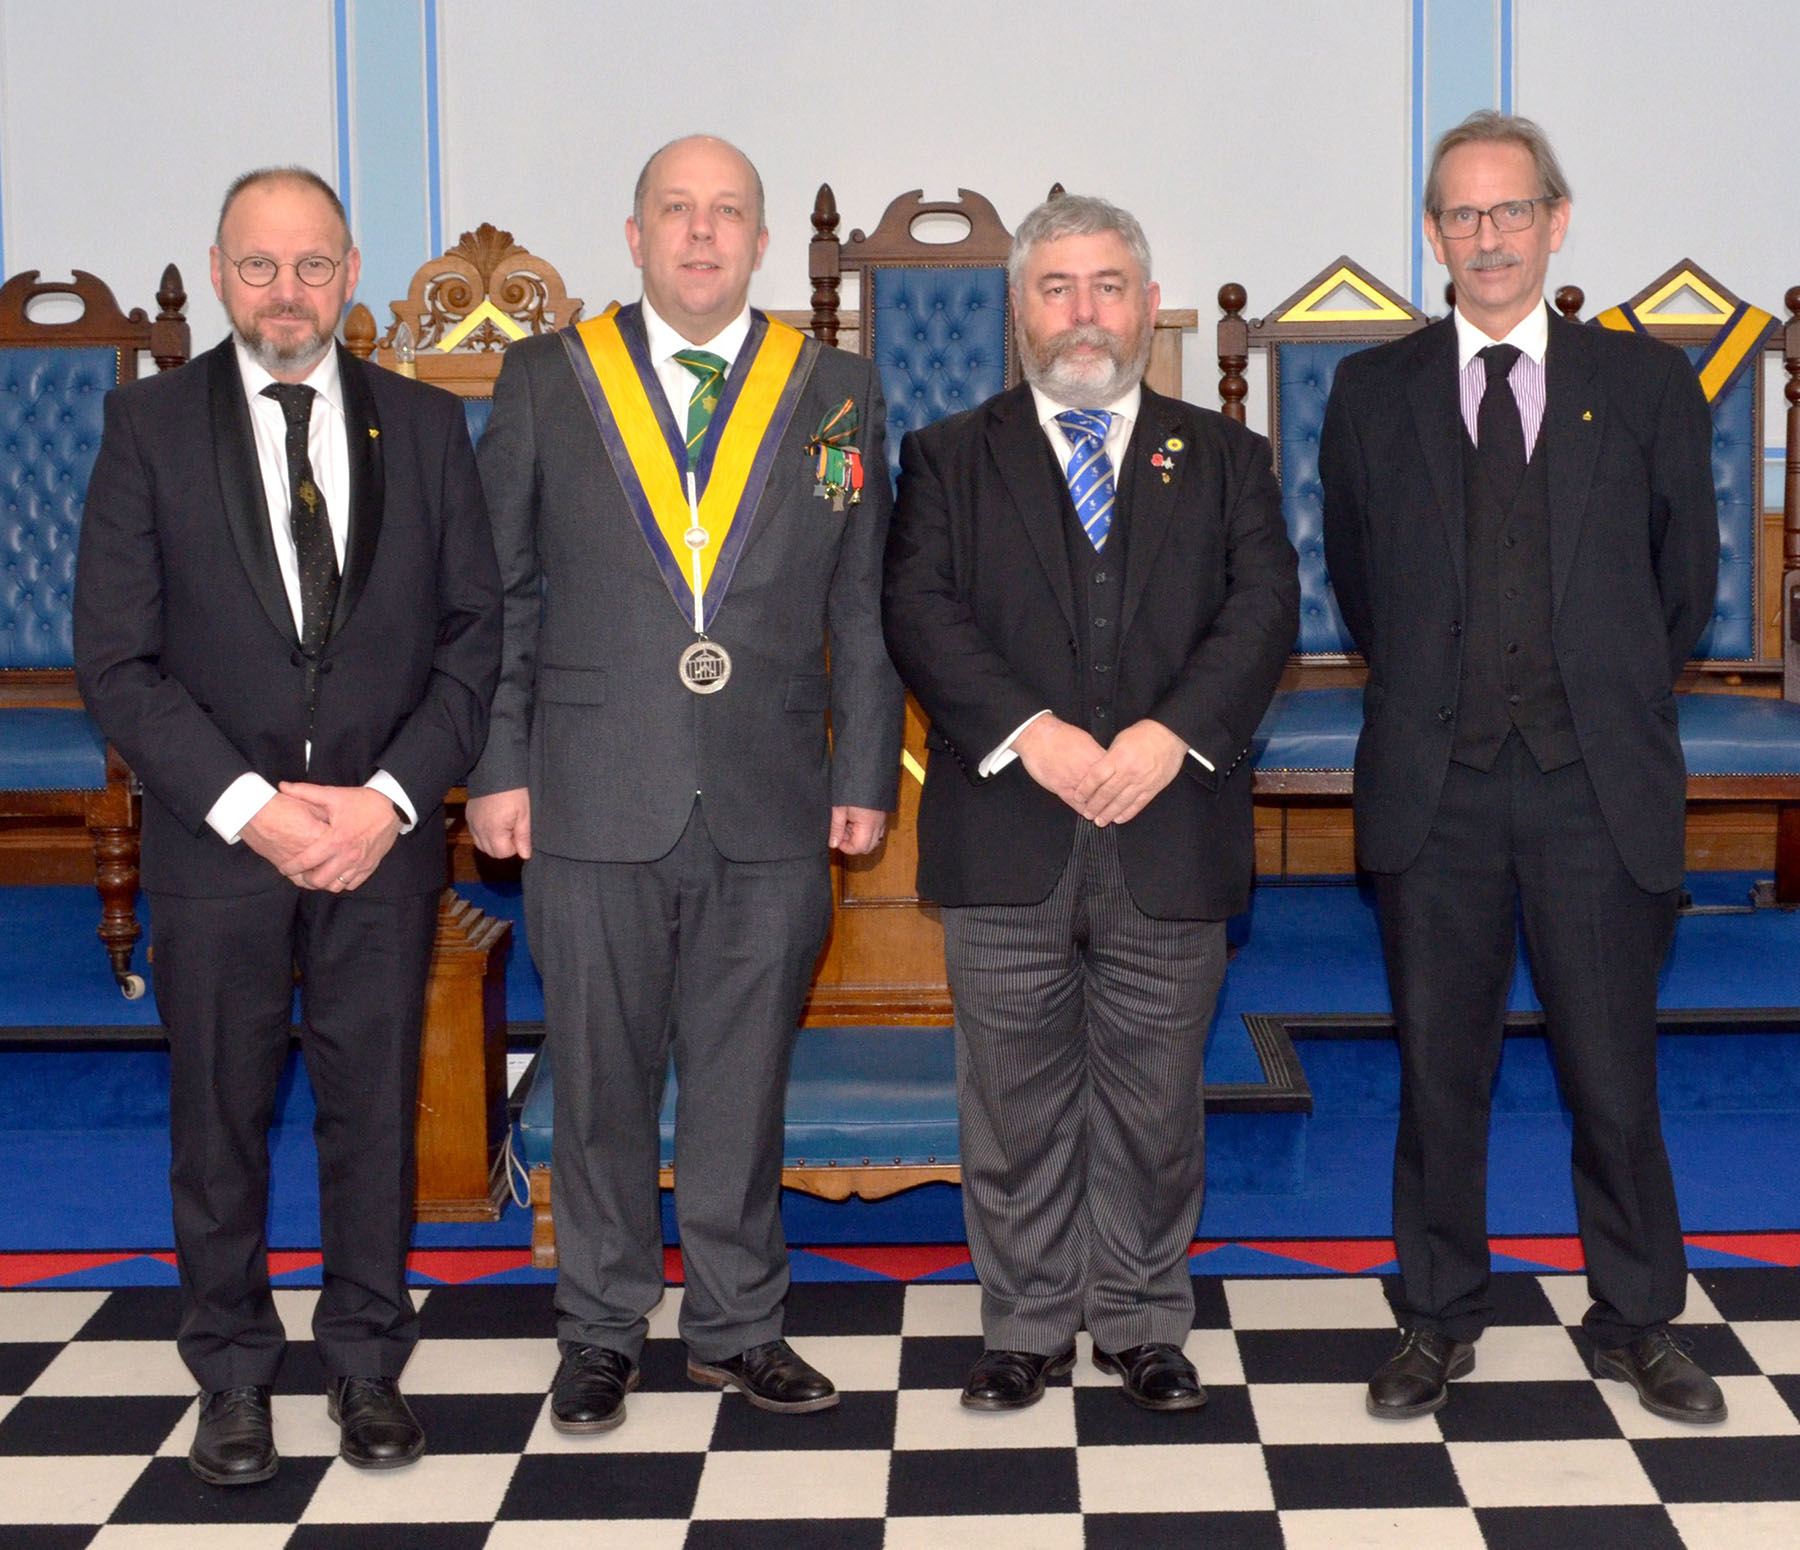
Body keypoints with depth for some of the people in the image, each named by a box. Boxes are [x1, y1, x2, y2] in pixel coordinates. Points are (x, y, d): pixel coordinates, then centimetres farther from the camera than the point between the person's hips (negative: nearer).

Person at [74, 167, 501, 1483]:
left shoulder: (425, 425, 4)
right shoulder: (150, 426, 0)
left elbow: (476, 633, 3)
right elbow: (117, 658, -4)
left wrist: (391, 796, -10)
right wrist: (248, 806, -14)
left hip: (382, 834, 1)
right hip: (217, 834, -1)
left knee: (376, 1104, 8)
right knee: (220, 1114, 8)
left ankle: (367, 1361, 24)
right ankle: (234, 1370, 23)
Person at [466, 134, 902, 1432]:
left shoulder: (837, 392, 8)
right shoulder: (547, 381, 5)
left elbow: (863, 604, 8)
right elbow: (499, 593, 5)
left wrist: (867, 774, 3)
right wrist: (496, 768, -1)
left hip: (774, 812, 1)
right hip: (595, 802, -1)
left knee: (745, 1078, 9)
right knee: (601, 1079, 8)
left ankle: (737, 1322, 25)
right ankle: (603, 1331, 23)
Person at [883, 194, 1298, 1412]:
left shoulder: (1223, 458, 13)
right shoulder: (951, 457, 10)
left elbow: (1264, 608, 0)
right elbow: (923, 614, -3)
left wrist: (1173, 732, -16)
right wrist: (1031, 734, -18)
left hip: (1172, 835, 1)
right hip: (1007, 840, 0)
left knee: (1155, 1104, 8)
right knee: (1014, 1103, 6)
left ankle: (1143, 1323, 22)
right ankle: (1029, 1325, 20)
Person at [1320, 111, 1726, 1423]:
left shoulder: (1647, 384, 5)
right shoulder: (1372, 393, 6)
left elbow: (1686, 580, 12)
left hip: (1600, 786, 0)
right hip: (1435, 787, 1)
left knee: (1615, 1070, 5)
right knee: (1441, 1069, 8)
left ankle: (1636, 1323, 22)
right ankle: (1441, 1322, 22)